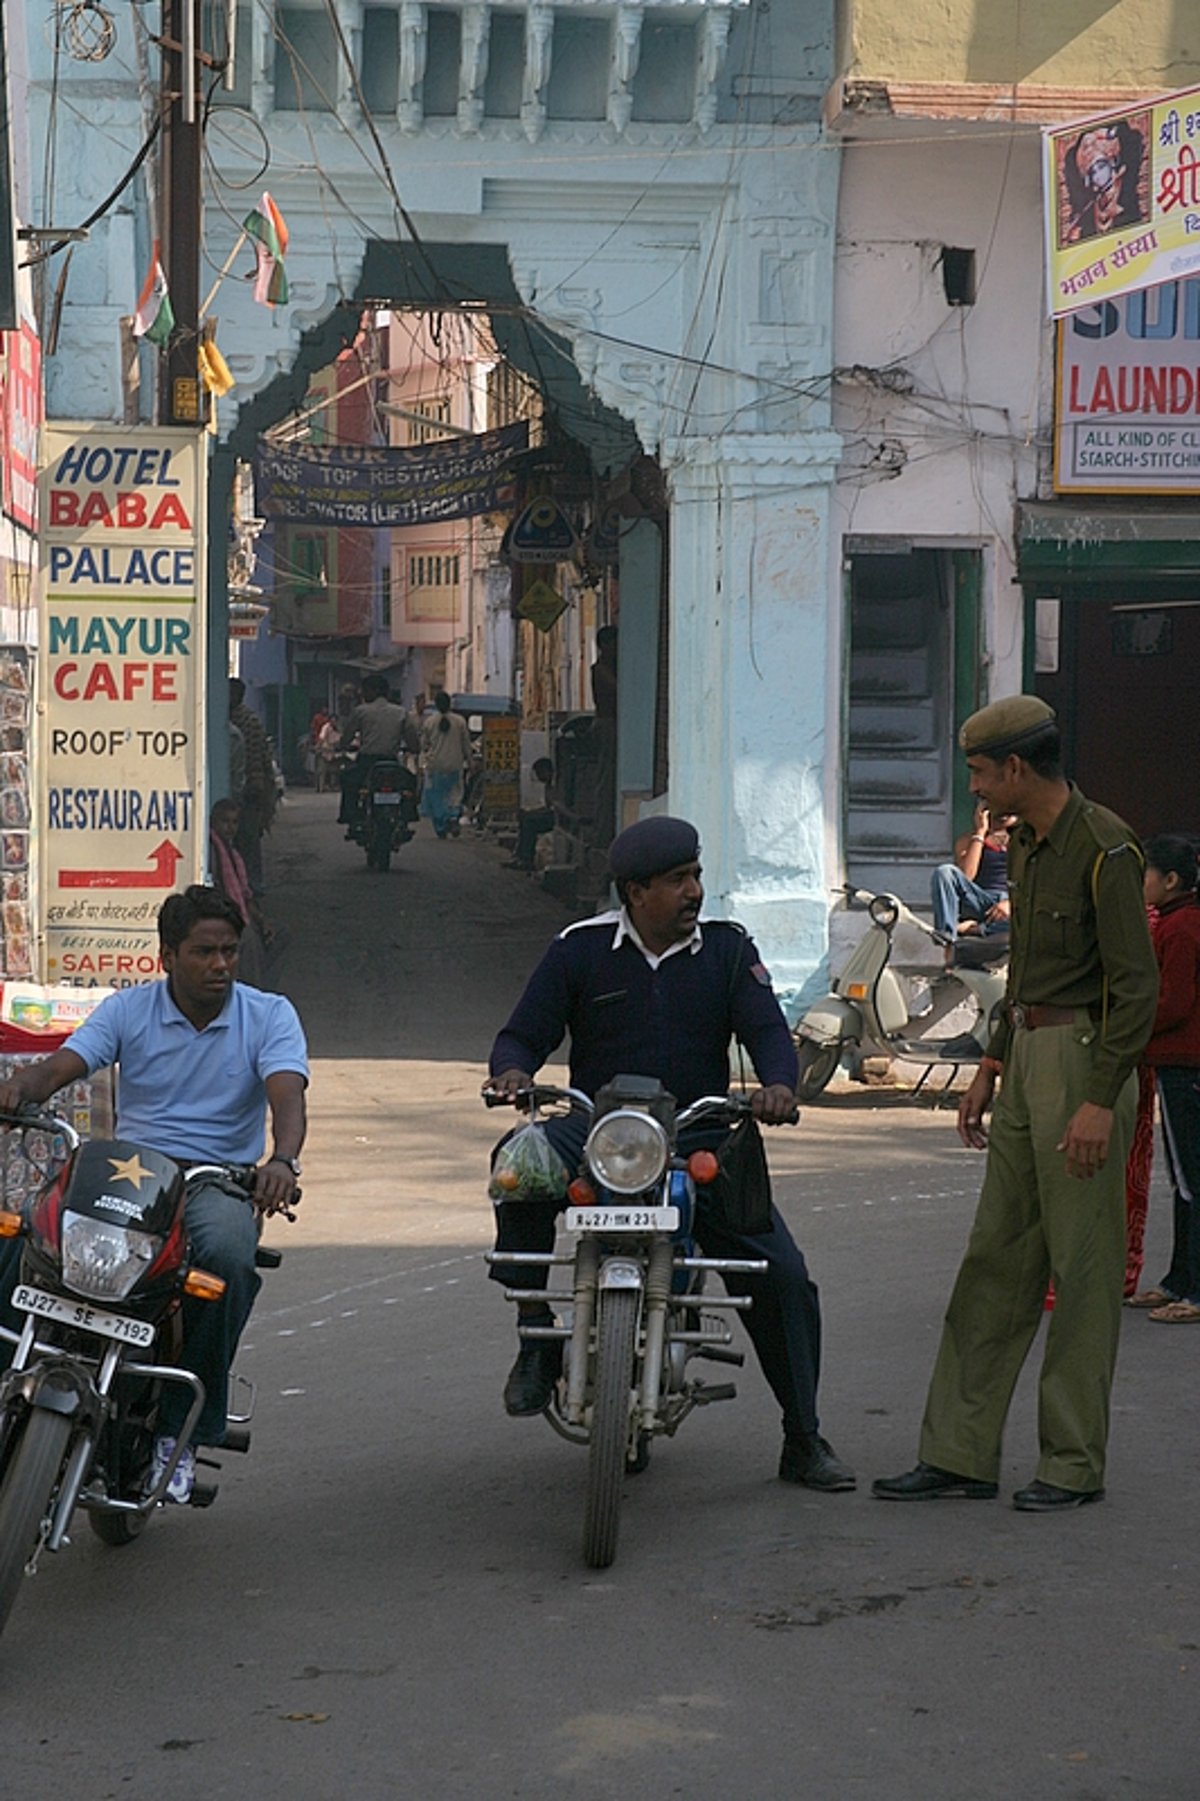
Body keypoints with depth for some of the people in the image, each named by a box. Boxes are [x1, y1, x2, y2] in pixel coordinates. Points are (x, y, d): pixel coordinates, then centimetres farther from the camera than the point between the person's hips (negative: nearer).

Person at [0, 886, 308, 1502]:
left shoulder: (269, 1016, 2)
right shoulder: (129, 1009, 6)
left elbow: (287, 1095, -14)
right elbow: (60, 1065, -6)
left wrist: (282, 1160, -37)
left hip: (220, 1180, -2)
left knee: (228, 1257, -36)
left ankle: (180, 1429, -25)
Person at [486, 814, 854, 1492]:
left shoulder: (728, 948, 7)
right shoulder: (580, 950, 3)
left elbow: (768, 1031, -1)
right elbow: (523, 1035, 3)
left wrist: (778, 1084, -24)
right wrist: (513, 1071, -22)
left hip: (700, 1137, 2)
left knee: (783, 1275, -10)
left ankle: (804, 1440, 6)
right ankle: (536, 1336, -23)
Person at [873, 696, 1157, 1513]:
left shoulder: (1104, 847, -15)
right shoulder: (1027, 843, 13)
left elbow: (1137, 985, -18)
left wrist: (1101, 1100, -22)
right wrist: (991, 1066, 21)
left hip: (1084, 1061, -9)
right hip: (1029, 1056, 9)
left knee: (1082, 1268, -2)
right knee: (996, 1257, 9)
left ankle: (1075, 1464, 6)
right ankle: (960, 1455, 13)